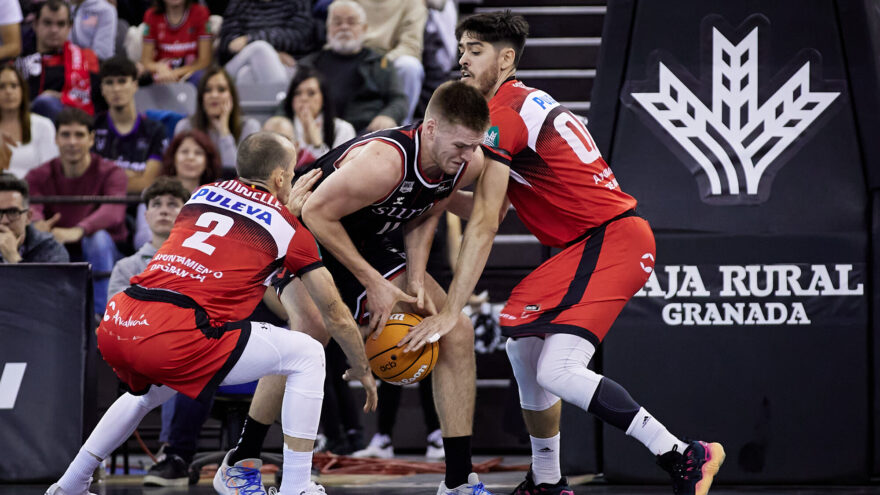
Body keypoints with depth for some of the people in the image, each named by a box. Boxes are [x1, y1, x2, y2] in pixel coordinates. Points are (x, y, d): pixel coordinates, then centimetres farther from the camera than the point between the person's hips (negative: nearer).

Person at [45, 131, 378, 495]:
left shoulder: (204, 194, 24)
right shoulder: (289, 227, 11)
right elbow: (335, 315, 19)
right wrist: (362, 371, 34)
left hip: (114, 327, 7)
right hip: (175, 335, -7)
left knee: (151, 392, 40)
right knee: (307, 356, 10)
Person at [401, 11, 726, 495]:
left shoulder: (503, 115, -11)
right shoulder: (525, 103, 20)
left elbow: (483, 225, -15)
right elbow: (487, 209, 24)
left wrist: (448, 313, -15)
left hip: (610, 241, -11)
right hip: (599, 240, 11)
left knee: (556, 371, -19)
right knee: (521, 342, 17)